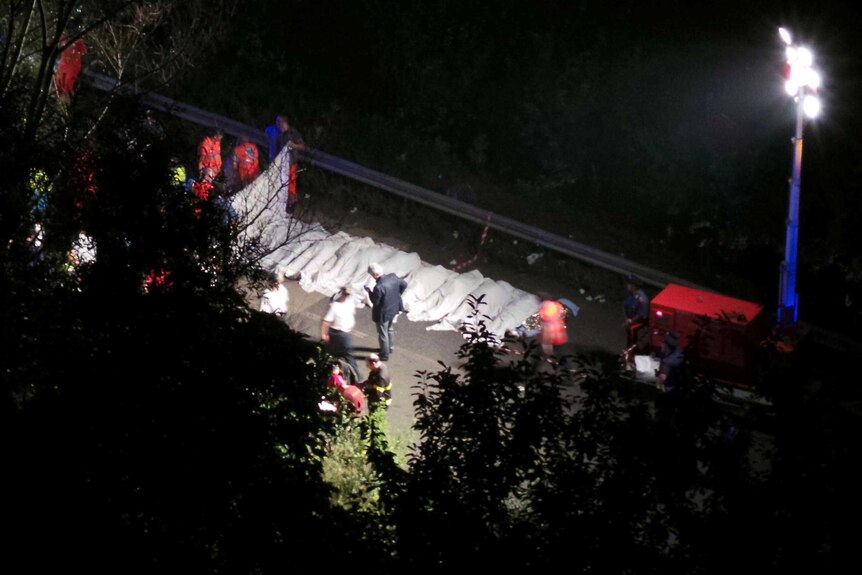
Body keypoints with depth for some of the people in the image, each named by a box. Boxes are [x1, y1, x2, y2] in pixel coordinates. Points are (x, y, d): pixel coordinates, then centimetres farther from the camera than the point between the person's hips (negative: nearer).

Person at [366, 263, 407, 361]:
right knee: (389, 329, 31)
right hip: (393, 309, 8)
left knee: (382, 334, 14)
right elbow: (404, 284, 2)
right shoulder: (392, 277, -14)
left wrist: (369, 291, -10)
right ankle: (389, 348, 50)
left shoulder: (379, 287, -35)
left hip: (383, 313, -8)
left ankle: (385, 355, 30)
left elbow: (375, 301, -24)